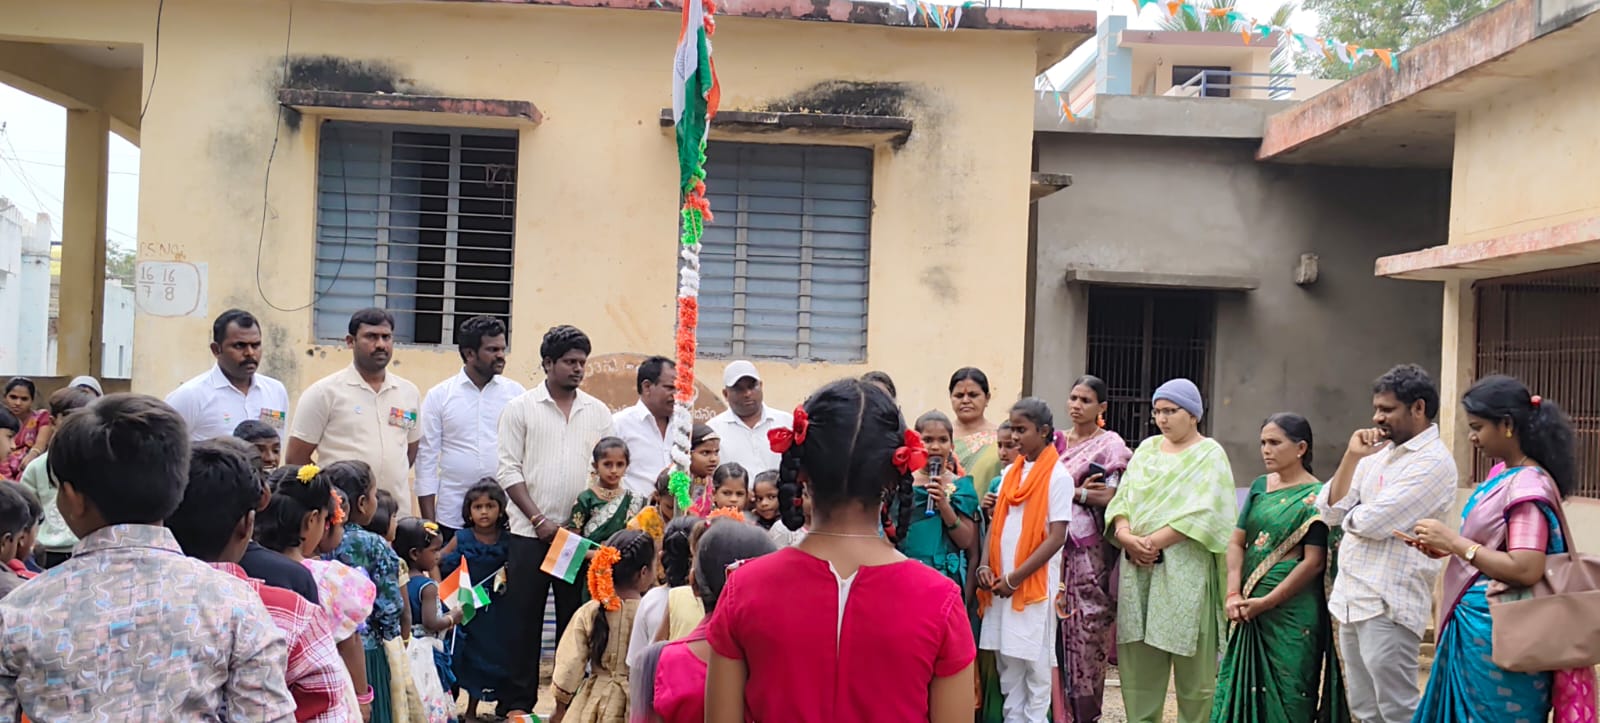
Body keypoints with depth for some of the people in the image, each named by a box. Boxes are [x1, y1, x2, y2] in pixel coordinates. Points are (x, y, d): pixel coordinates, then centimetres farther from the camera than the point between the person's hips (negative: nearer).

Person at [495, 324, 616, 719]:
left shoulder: (597, 411, 8)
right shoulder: (521, 408, 0)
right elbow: (508, 470, -3)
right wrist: (538, 518, -10)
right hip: (530, 533, -2)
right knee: (523, 619, 2)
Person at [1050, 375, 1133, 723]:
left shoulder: (1111, 446, 1)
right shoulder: (1055, 442, 14)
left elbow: (1111, 498, -9)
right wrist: (1080, 493, -6)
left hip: (1089, 554, -4)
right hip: (1053, 550, 4)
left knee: (1084, 632, -3)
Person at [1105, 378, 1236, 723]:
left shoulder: (1209, 454, 1)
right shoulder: (1147, 448, 17)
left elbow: (1203, 513, -11)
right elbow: (1123, 497, 10)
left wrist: (1154, 541, -16)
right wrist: (1125, 535, -9)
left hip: (1185, 568, -5)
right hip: (1137, 568, 5)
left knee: (1191, 662, -3)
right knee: (1138, 659, 5)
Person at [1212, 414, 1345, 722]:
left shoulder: (1315, 496, -7)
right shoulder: (1260, 486, 11)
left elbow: (1314, 562, -13)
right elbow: (1237, 542, 7)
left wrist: (1267, 602, -14)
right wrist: (1234, 595, -6)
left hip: (1291, 611, -6)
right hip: (1248, 610, 6)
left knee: (1286, 696, 1)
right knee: (1240, 686, 8)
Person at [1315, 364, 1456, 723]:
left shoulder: (1433, 461, -12)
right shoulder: (1380, 453, 13)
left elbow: (1373, 522, -21)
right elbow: (1329, 511, 7)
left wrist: (1347, 516, 1)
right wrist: (1352, 456, -2)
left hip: (1387, 606, -9)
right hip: (1350, 599, 9)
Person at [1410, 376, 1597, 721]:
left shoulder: (1528, 485, -19)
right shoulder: (1502, 473, 7)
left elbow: (1525, 570, -27)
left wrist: (1454, 541, -20)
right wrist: (1447, 545, 2)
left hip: (1497, 633, -9)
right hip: (1474, 627, 9)